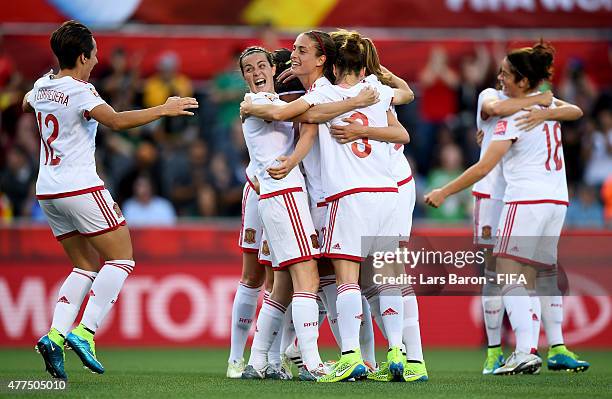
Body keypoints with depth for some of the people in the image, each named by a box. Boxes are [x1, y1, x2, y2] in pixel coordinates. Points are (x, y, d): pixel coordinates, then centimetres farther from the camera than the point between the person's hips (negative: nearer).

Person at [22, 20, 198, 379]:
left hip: (48, 188, 8)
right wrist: (164, 109, -25)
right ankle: (84, 333, -13)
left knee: (87, 266, 15)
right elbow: (116, 121, -30)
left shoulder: (41, 87, 9)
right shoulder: (80, 92, -15)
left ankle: (55, 334, -2)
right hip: (80, 186, -8)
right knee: (122, 259, 0)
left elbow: (26, 104, 34)